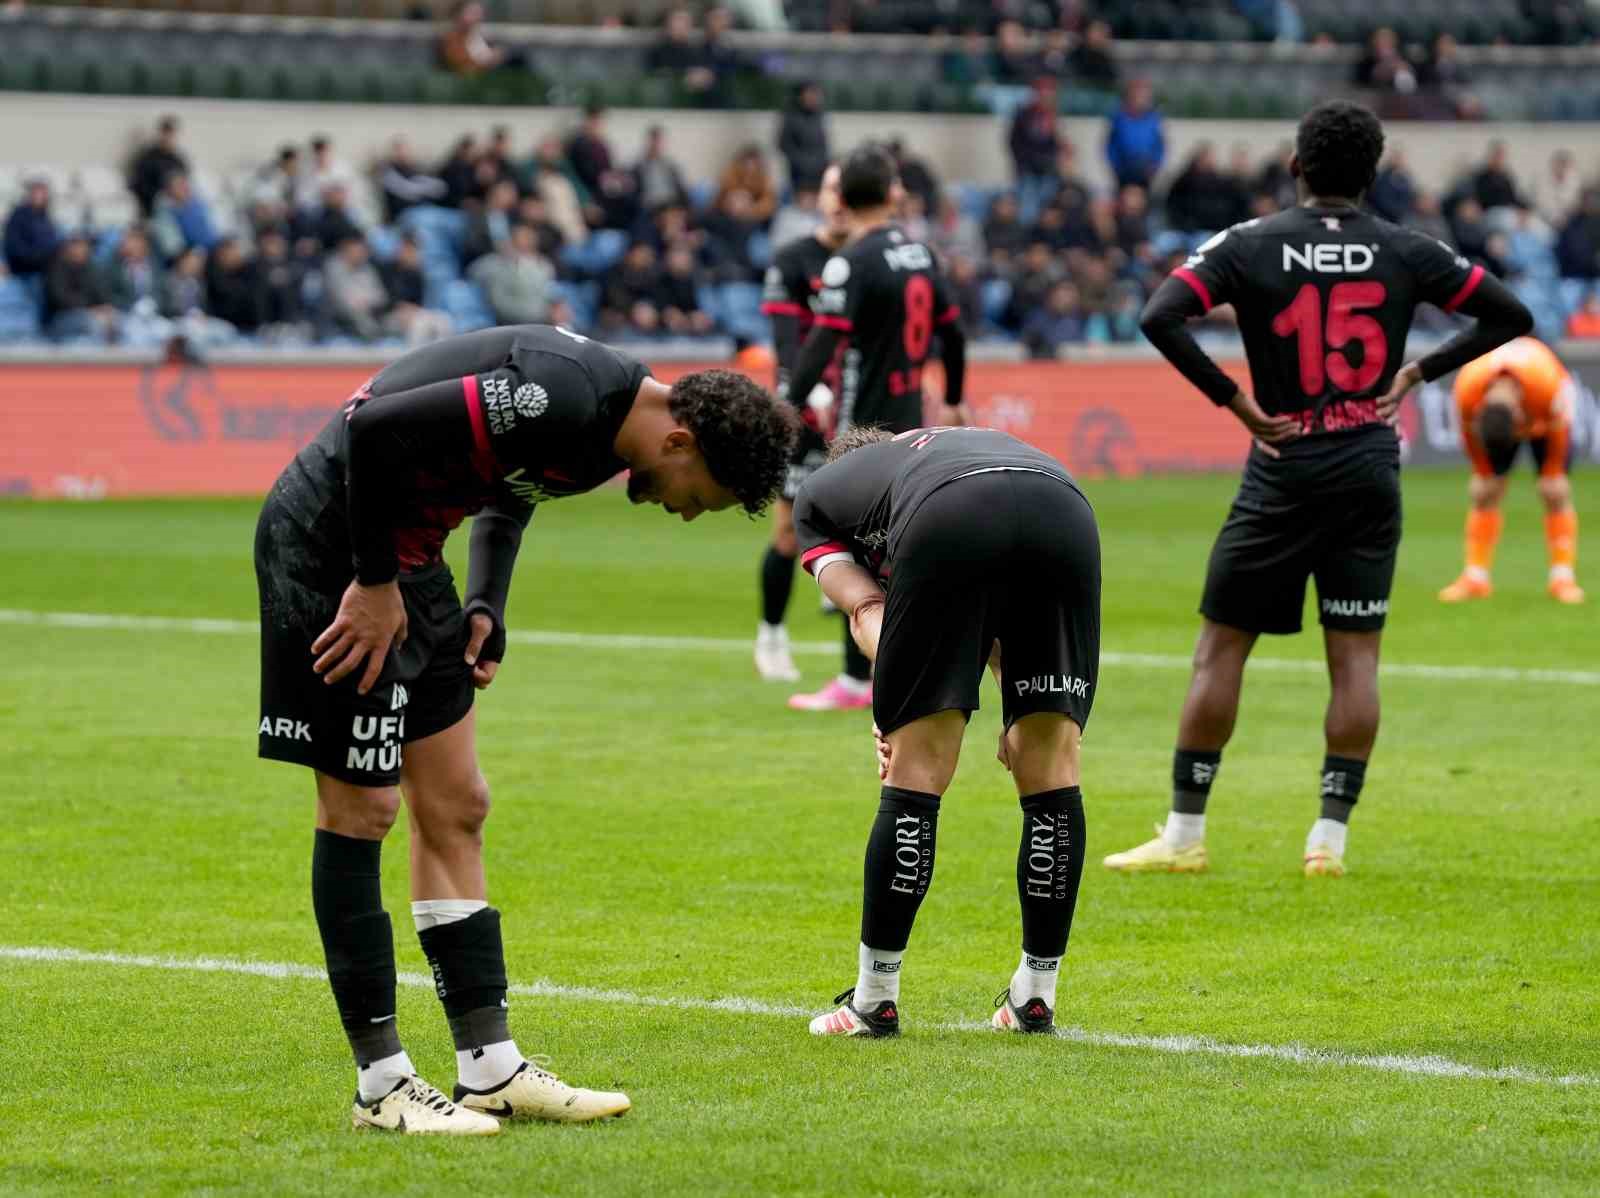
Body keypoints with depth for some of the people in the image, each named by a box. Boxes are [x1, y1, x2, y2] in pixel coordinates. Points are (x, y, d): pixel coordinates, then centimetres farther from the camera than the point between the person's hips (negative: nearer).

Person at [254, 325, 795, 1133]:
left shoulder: (609, 429, 5)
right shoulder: (560, 395, -26)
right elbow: (377, 427, -28)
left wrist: (484, 611, 8)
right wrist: (374, 583, -19)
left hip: (402, 550, 10)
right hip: (332, 544, -10)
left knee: (454, 809, 9)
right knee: (361, 809, -5)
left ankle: (491, 1069, 12)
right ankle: (380, 1084, 0)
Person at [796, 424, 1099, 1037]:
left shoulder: (816, 492, 36)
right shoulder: (947, 443, 47)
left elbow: (867, 609, 16)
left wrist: (893, 709, 6)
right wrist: (1020, 718, 28)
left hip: (949, 526, -3)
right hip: (1065, 509, 3)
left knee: (918, 772, 6)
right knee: (1050, 767, 14)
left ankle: (873, 1001, 12)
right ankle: (1036, 999, 20)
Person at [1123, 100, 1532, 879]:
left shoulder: (1250, 246, -5)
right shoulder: (1405, 252, 1)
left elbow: (1159, 318, -16)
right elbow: (1509, 316, 5)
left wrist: (1234, 400, -9)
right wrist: (1419, 371, 8)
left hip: (1283, 473, -2)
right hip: (1370, 475, 2)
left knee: (1221, 647, 5)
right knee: (1355, 657, 5)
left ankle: (1184, 834, 5)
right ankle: (1330, 838, 2)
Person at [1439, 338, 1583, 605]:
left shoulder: (1548, 384, -44)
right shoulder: (1467, 391, -38)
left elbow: (1557, 432, -23)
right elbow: (1470, 435, -16)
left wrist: (1553, 475, -12)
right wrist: (1482, 475, -6)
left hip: (1544, 418, -2)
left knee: (1557, 493, -12)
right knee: (1485, 493, -7)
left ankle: (1563, 578, -9)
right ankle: (1475, 578, -3)